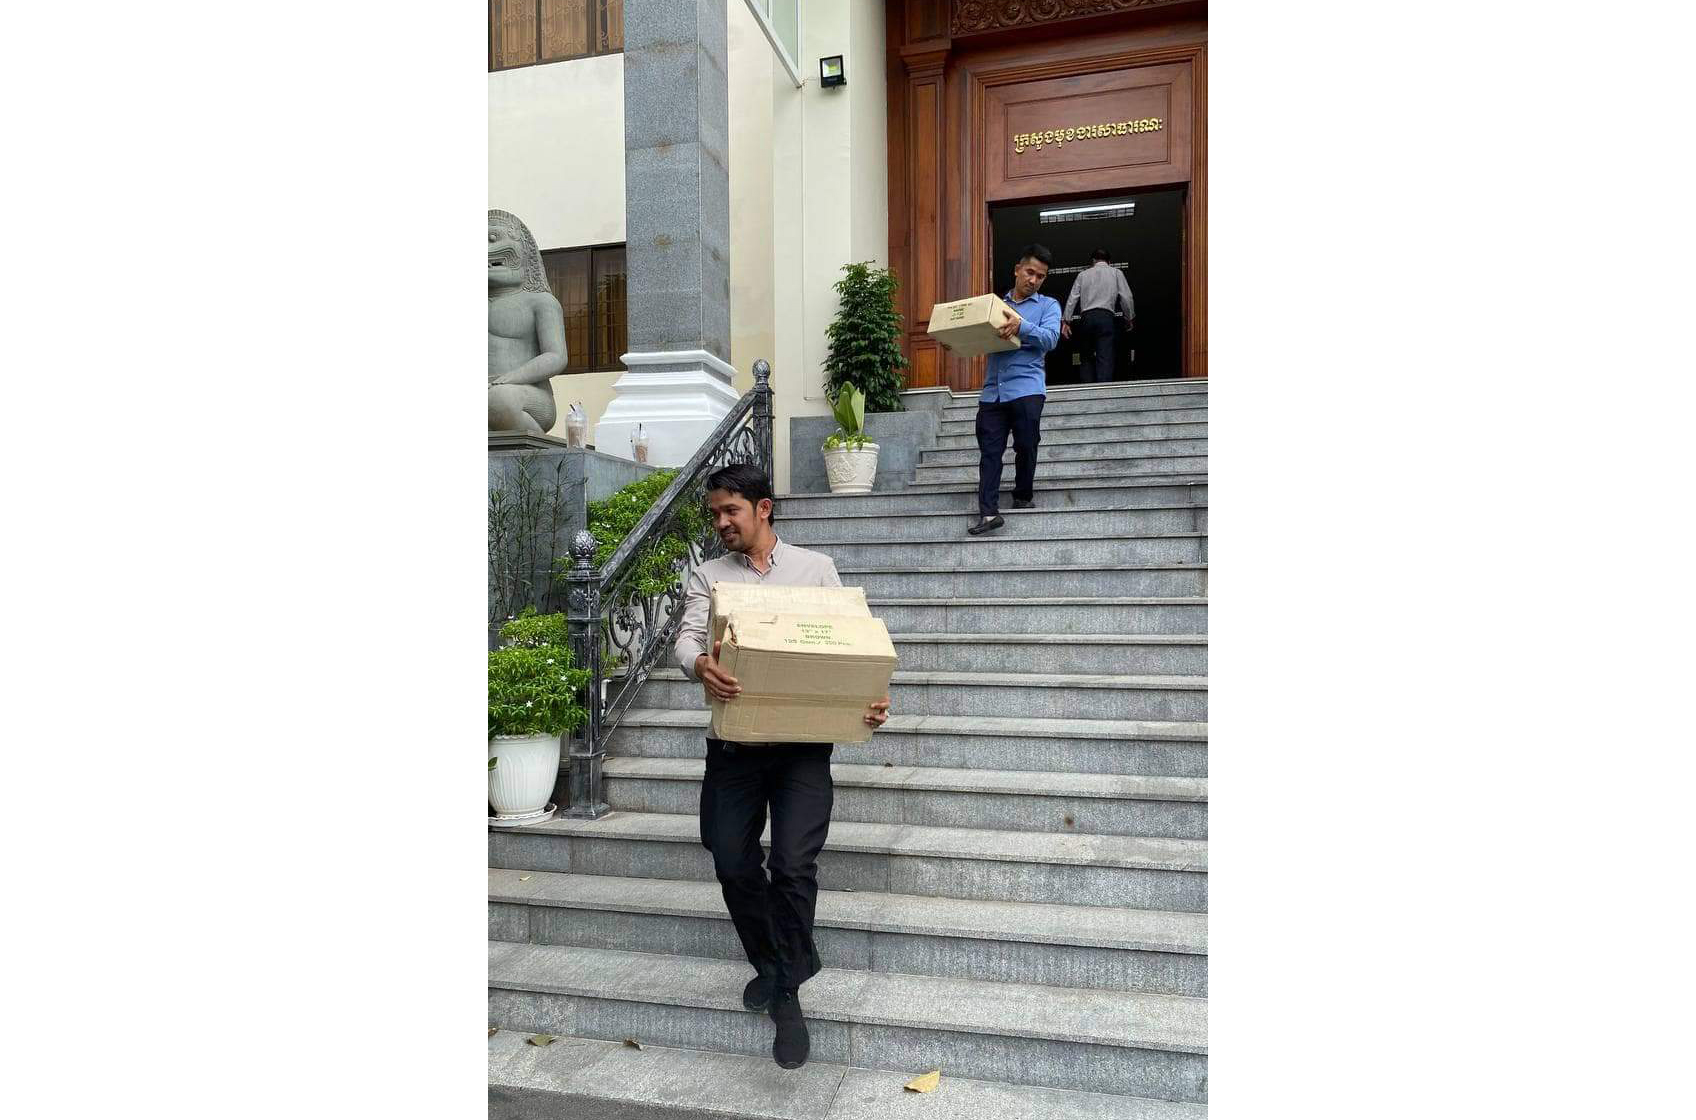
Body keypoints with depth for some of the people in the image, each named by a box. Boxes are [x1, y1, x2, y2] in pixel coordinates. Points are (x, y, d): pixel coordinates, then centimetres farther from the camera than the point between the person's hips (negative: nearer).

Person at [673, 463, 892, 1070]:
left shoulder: (816, 567, 8)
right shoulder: (707, 576, 10)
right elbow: (686, 637, -4)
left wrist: (871, 697, -14)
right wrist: (700, 665, -30)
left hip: (804, 739, -2)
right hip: (734, 740, 2)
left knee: (793, 864, -11)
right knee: (733, 864, 5)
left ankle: (786, 991, 9)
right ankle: (770, 962, 32)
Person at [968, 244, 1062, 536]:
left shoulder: (1048, 305, 11)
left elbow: (1050, 338, -7)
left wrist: (1022, 326, -23)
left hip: (1026, 389, -2)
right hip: (992, 390, 3)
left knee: (1026, 447, 2)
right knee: (989, 451, -5)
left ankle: (1024, 497, 23)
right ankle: (988, 513, -9)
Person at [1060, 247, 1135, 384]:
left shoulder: (1083, 274, 17)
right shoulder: (1116, 273, 13)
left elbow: (1072, 299, 9)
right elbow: (1126, 297, 8)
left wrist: (1065, 321, 9)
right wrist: (1130, 318, 18)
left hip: (1087, 317, 2)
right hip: (1106, 317, -2)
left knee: (1087, 357, 10)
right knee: (1105, 357, -7)